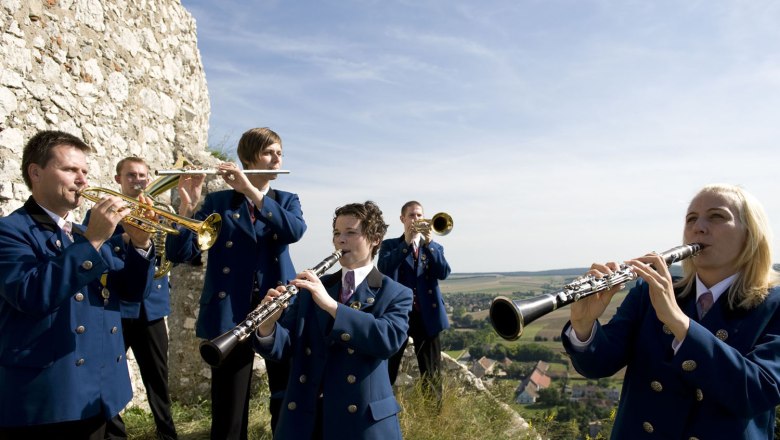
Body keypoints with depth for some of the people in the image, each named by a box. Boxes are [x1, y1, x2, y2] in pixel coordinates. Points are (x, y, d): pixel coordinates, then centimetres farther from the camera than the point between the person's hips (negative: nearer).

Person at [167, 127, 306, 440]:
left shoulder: (287, 201, 11)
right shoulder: (218, 201, 5)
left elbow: (295, 231, -13)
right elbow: (178, 254, -5)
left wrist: (250, 190, -20)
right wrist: (187, 205, -21)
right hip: (230, 315, -1)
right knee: (229, 413, 3)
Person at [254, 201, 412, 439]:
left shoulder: (396, 294, -3)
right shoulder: (312, 288, 8)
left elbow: (390, 339, -22)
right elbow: (285, 346, 1)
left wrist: (330, 304, -28)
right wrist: (267, 326, -21)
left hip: (362, 418, -3)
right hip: (303, 416, 3)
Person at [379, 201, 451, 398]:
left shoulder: (435, 247, 13)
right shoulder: (390, 245, 8)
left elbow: (443, 273, -6)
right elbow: (384, 269, -13)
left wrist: (429, 243, -16)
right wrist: (407, 243, -18)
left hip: (427, 315, 2)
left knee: (432, 374, 7)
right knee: (387, 371, 0)